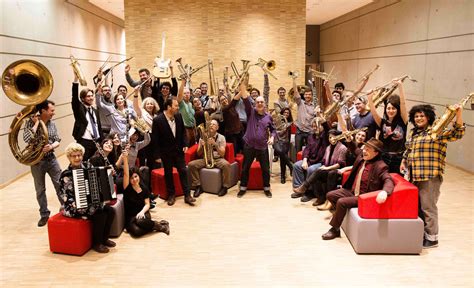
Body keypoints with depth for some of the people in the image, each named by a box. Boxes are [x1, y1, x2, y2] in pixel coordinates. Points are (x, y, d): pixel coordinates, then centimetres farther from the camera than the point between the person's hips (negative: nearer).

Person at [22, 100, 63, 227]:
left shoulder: (52, 124, 1)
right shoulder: (31, 123, -11)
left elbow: (58, 141, 3)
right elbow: (27, 138, -27)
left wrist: (51, 146, -19)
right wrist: (36, 122, -23)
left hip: (51, 159, 3)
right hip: (37, 161, -3)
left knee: (60, 185, 6)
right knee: (40, 190, 9)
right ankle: (44, 214, 23)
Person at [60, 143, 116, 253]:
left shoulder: (87, 166, 1)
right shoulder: (66, 175, -14)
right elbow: (65, 196, -14)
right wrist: (76, 204, -28)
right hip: (75, 207, -6)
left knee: (110, 211, -12)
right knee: (100, 214, -25)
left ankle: (104, 238, 8)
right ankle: (96, 243, -5)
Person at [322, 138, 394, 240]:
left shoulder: (380, 166, -21)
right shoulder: (361, 155, 1)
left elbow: (388, 181, -31)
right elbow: (355, 149, 24)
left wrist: (384, 191, -52)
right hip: (352, 191, 8)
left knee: (341, 202, -25)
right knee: (330, 195, 3)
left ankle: (335, 230, -8)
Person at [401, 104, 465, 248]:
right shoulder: (413, 133, 17)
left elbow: (456, 133, -18)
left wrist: (458, 114, -29)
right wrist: (403, 162, 25)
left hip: (430, 177, -8)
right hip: (414, 176, 8)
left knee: (428, 207, -2)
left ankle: (431, 238, 10)